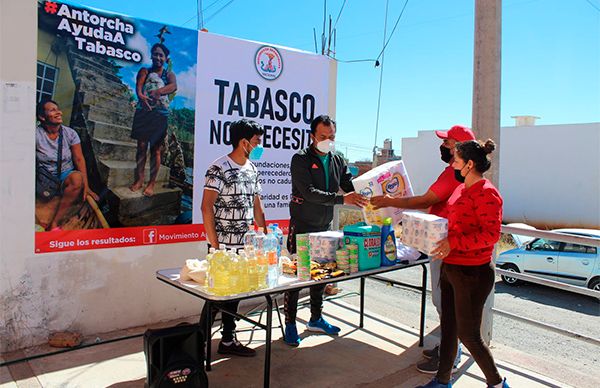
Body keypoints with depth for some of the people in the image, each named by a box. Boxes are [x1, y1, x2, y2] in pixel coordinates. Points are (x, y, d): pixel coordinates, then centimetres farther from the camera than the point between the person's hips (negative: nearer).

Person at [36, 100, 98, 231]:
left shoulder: (70, 133, -1)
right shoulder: (36, 134, -7)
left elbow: (79, 159, -5)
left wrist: (85, 186, -13)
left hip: (66, 175, 2)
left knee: (77, 177, -34)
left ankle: (53, 224, -30)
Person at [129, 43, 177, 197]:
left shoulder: (169, 74, 13)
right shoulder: (144, 71, 13)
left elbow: (174, 86, -11)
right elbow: (138, 86, -7)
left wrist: (157, 91, -27)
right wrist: (141, 95, -30)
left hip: (160, 114, 0)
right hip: (143, 112, 0)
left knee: (156, 150, -1)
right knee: (141, 146, -1)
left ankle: (152, 183, 3)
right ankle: (139, 180, 6)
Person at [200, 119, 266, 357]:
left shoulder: (253, 169, 10)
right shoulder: (219, 169, -13)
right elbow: (206, 206, -16)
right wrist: (214, 245, -17)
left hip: (244, 246, 7)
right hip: (223, 246, -7)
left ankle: (228, 340, 28)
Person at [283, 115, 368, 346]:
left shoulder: (338, 161, 6)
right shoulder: (301, 159, -12)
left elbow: (352, 187, 3)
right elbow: (309, 192, -24)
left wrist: (364, 199, -19)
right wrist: (342, 199, -32)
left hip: (325, 228, 6)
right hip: (301, 227, -6)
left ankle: (316, 319, 30)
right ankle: (290, 324, 12)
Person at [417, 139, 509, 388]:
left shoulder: (486, 193, -17)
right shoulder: (461, 189, 12)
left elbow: (491, 234, -23)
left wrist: (454, 243, -28)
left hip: (472, 273, -9)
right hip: (450, 268, 9)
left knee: (468, 335, 3)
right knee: (448, 327, 17)